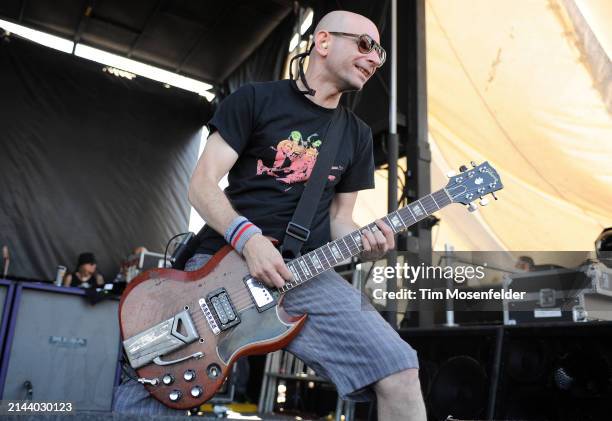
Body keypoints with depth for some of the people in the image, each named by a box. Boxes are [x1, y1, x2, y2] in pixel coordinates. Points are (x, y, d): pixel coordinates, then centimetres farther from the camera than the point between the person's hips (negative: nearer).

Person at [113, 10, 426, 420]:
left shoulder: (357, 134, 16)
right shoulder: (255, 99, 3)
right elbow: (202, 184, -3)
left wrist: (364, 243, -6)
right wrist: (248, 237, -20)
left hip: (306, 272, 3)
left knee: (399, 373, -15)